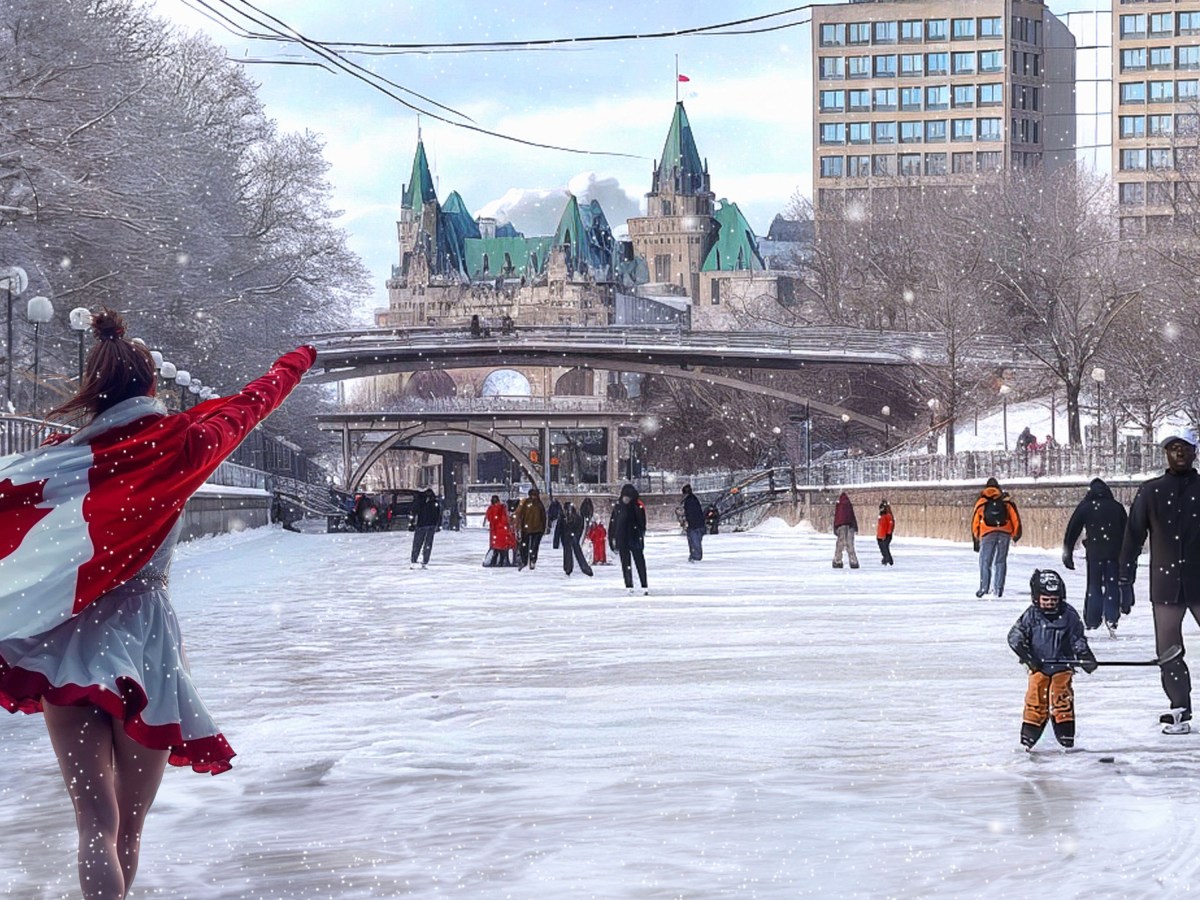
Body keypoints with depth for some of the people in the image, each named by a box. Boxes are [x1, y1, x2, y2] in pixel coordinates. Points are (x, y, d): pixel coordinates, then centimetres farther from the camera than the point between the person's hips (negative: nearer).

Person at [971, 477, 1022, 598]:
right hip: (1005, 533, 1)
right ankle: (998, 588, 4)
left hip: (988, 534, -1)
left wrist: (976, 539, 18)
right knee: (1000, 561, 9)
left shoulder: (981, 502, 12)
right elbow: (1015, 517, 9)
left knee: (985, 561, 6)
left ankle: (984, 587, -5)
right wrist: (1016, 534, 16)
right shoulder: (1006, 501, 13)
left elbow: (975, 520, 12)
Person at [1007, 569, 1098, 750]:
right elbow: (1015, 637, -5)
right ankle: (1028, 735, 7)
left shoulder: (1068, 615, -2)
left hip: (1062, 666, 0)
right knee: (1035, 701, -1)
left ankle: (1066, 735, 6)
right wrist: (1027, 656, -12)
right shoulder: (1031, 615, -5)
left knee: (1062, 701, -1)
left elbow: (1078, 639, 5)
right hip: (1038, 667, 0)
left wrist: (1085, 657, -6)